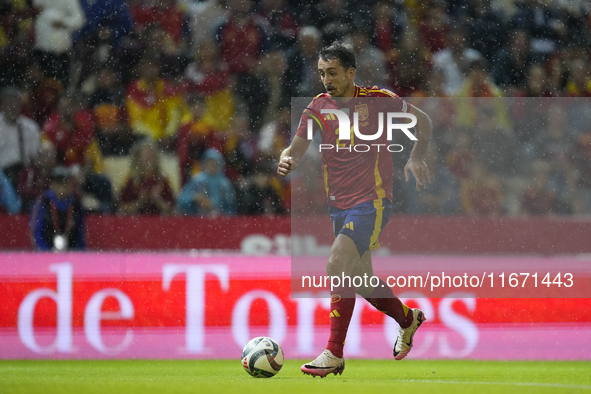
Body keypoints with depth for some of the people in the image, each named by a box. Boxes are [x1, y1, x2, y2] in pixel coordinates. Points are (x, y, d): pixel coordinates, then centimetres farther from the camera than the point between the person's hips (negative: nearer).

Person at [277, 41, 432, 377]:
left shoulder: (378, 101, -8)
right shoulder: (319, 106, 3)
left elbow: (423, 121, 6)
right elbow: (296, 149, 1)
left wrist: (416, 158, -6)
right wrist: (287, 161, -22)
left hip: (372, 202, -6)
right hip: (339, 206, 6)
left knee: (337, 264, -22)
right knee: (360, 278, 13)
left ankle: (334, 354, -20)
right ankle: (408, 319, 42)